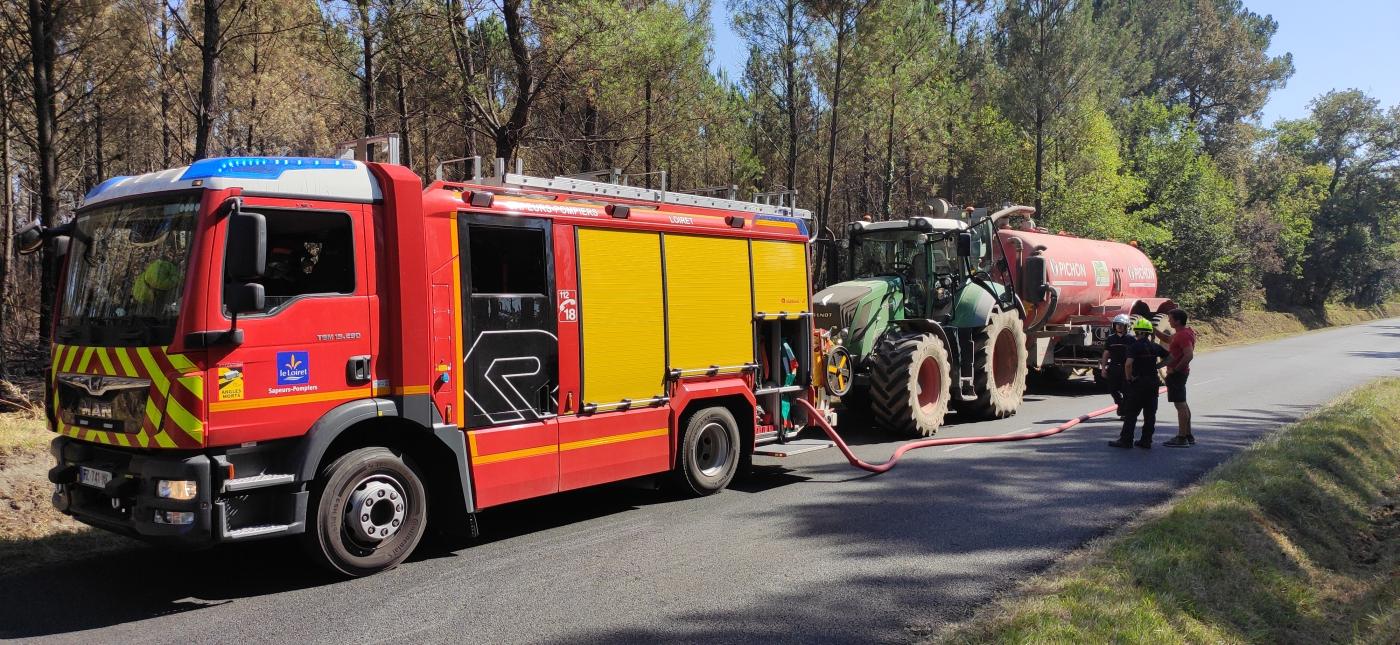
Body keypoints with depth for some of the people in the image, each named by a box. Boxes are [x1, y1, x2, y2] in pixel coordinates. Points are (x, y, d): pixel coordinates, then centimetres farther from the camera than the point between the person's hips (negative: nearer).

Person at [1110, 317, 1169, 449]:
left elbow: (1128, 364, -25)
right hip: (1153, 383, 6)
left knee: (1131, 413, 0)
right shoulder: (1155, 347, 7)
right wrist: (1156, 366, 14)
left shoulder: (1134, 346, -13)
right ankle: (1146, 441, 12)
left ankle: (1126, 440, 0)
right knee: (1150, 414, 10)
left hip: (1138, 383, -6)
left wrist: (1129, 378, -11)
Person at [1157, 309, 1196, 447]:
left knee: (1180, 404, -8)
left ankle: (1181, 438, -5)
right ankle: (1188, 435, 24)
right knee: (1182, 404, 16)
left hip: (1176, 373, -11)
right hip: (1179, 372, 11)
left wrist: (1175, 369, -22)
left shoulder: (1183, 335, -19)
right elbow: (1168, 339, 31)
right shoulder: (1181, 333, 13)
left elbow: (1189, 355, -28)